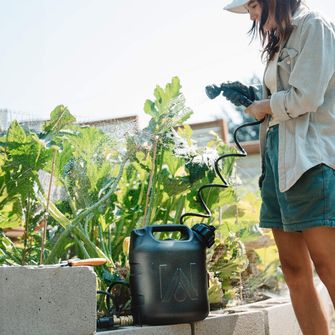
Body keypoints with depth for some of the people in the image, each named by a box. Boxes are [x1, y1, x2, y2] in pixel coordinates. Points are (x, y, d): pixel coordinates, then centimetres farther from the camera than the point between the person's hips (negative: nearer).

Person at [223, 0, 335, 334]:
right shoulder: (281, 41, 24)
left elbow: (305, 97, -12)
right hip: (278, 156, 9)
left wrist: (265, 106, 2)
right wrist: (251, 102, 6)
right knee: (294, 271, 4)